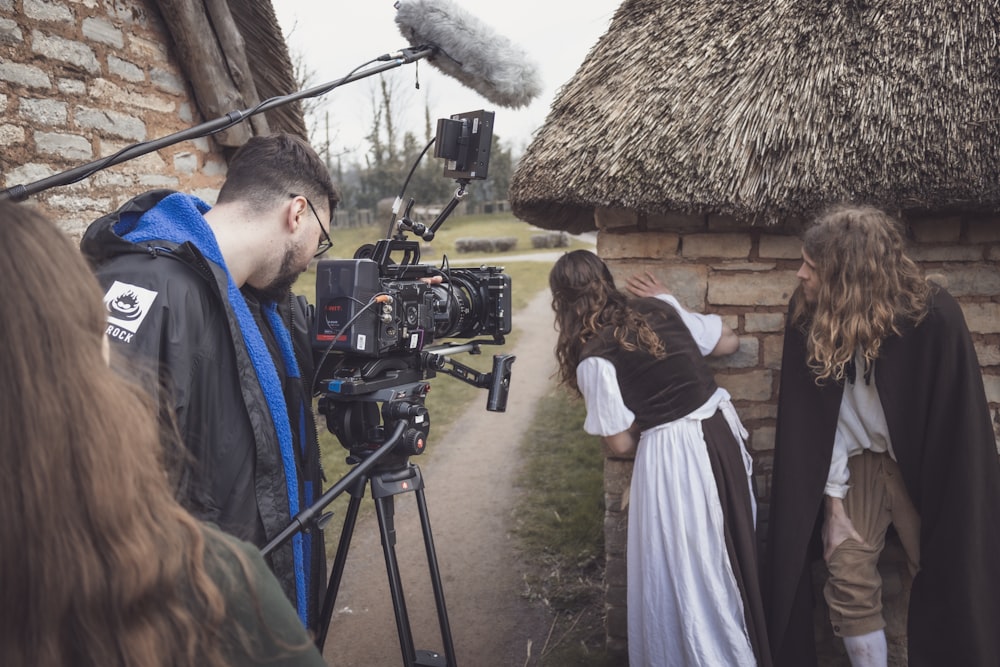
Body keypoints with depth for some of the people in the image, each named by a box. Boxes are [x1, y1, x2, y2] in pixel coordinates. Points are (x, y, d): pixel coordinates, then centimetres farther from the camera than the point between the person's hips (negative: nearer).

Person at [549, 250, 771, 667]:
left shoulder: (593, 357, -13)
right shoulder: (661, 309, 3)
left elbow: (621, 444, -9)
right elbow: (729, 343, 15)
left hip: (671, 457, -7)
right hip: (722, 431, 8)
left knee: (683, 576, 11)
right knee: (729, 560, 24)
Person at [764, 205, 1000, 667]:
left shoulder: (932, 316, -22)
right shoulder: (809, 318, -12)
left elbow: (955, 423, -15)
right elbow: (816, 417, -9)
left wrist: (948, 504, -12)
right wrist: (832, 498, -10)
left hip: (925, 465, -2)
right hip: (857, 460, 3)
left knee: (945, 582, 3)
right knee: (849, 585, 0)